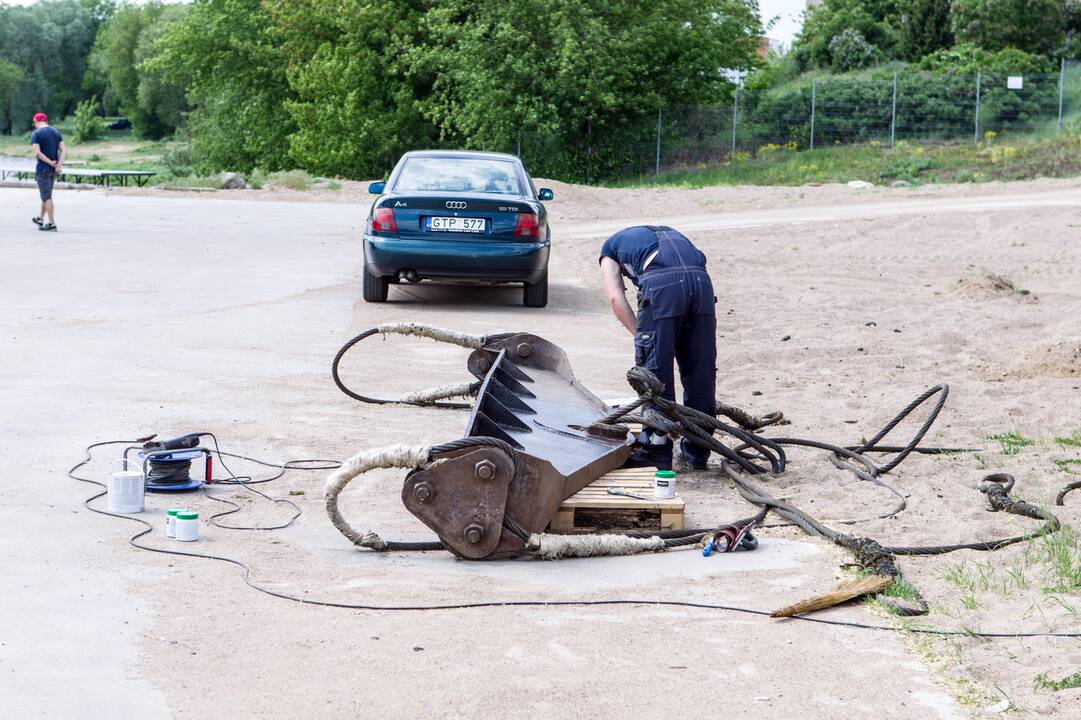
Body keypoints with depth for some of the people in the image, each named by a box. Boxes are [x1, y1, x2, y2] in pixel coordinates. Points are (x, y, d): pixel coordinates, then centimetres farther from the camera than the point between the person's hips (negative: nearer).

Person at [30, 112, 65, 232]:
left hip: (43, 169, -6)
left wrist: (51, 163, -14)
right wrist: (59, 165, -9)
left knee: (47, 196, -3)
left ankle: (52, 224, -4)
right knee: (47, 194, 19)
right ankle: (40, 219, 31)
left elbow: (37, 153, -18)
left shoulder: (36, 134, -9)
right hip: (54, 170, 6)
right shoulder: (56, 132, 8)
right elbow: (63, 150, 0)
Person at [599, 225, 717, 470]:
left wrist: (641, 336, 11)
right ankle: (697, 452, 21)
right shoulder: (666, 233, 42)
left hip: (661, 285, -4)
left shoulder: (610, 246, 30)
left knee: (655, 369, 6)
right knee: (701, 371, 12)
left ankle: (657, 448, 10)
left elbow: (616, 298, 12)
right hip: (701, 281, 5)